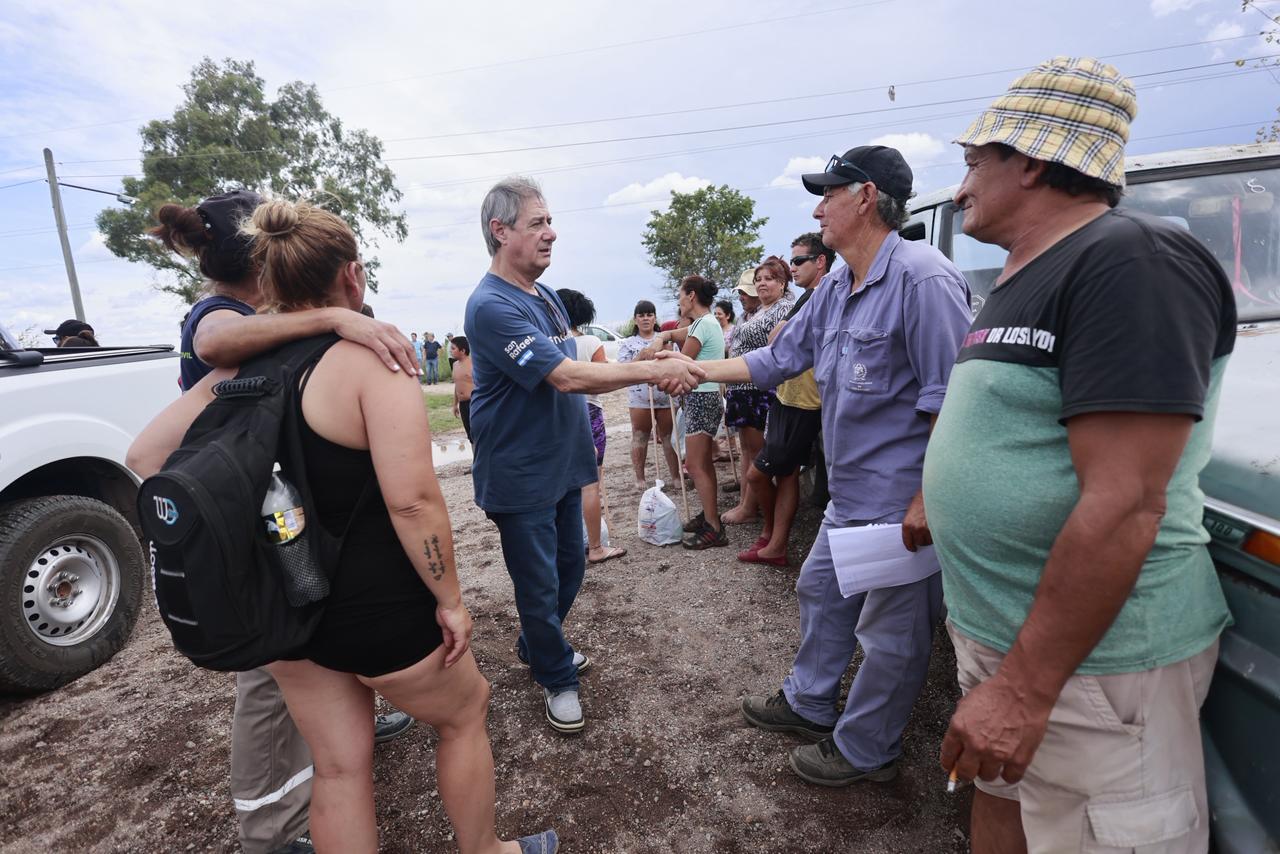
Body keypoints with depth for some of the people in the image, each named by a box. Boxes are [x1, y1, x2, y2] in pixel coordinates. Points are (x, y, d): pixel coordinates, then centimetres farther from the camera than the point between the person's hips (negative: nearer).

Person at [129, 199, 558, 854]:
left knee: (338, 766, 21)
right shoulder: (371, 359, -19)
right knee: (464, 714, 21)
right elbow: (412, 500, -26)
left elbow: (146, 455, 6)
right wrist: (449, 599, -14)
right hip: (371, 605, -6)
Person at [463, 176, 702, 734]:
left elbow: (573, 378, 10)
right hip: (520, 475, -8)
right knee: (540, 584, 8)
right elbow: (567, 377, -28)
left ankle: (535, 645, 46)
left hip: (562, 464, 9)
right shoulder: (491, 306, -21)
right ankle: (557, 678, 32)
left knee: (570, 566, 21)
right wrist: (654, 369, -24)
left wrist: (652, 376, -3)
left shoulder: (547, 297, 8)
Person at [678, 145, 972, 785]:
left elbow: (952, 401, -22)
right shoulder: (835, 289, 9)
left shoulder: (921, 278, -20)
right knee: (820, 592, 23)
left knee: (889, 632, 10)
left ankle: (864, 751, 32)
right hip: (849, 493, 10)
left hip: (901, 502, -9)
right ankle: (810, 704, 45)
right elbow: (779, 357, 14)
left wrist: (927, 500, -23)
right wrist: (697, 369, 10)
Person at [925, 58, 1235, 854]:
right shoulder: (1022, 281, 11)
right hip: (1000, 631, 9)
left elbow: (1124, 505, -25)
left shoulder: (1129, 261, -18)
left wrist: (1025, 685, -23)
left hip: (1090, 657, -8)